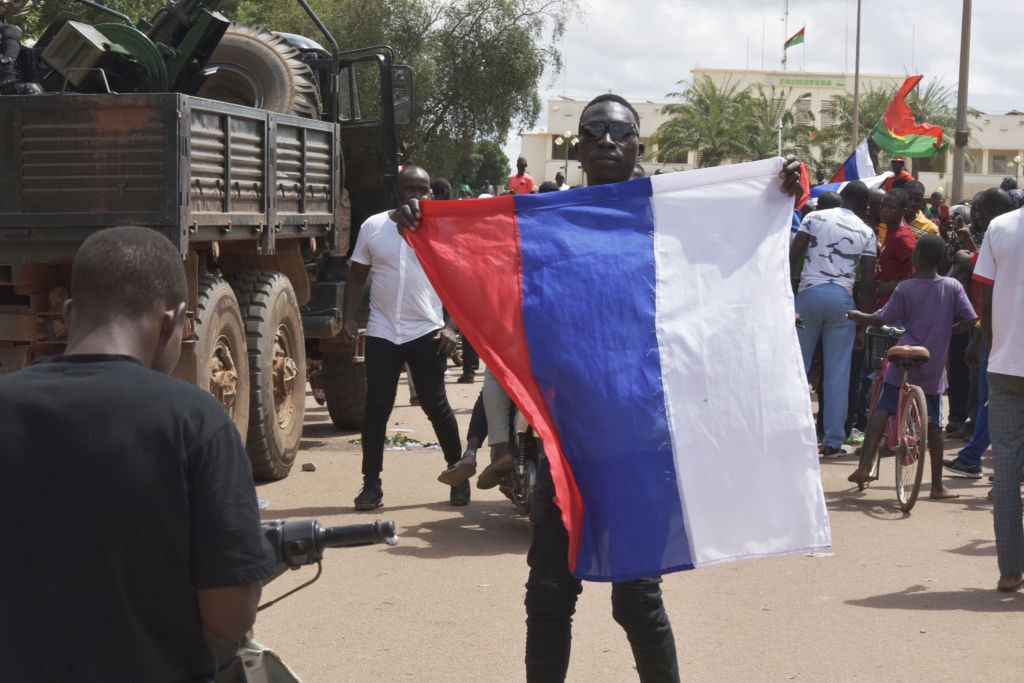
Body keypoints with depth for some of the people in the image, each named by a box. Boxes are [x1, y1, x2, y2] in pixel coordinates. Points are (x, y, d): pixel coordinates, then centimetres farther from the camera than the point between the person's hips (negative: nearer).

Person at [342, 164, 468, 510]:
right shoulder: (373, 226, 6)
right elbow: (357, 274, 12)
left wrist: (451, 327, -7)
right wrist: (349, 317, 1)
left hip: (427, 332, -1)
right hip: (381, 334, 2)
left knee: (436, 405, 4)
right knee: (376, 408, 2)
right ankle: (371, 484, 9)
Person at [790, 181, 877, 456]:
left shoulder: (814, 217, 6)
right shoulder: (866, 233, 8)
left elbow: (792, 257, -1)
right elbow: (868, 280, 6)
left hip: (809, 292, 0)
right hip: (841, 298, 0)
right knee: (837, 372, 4)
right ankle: (833, 441, 5)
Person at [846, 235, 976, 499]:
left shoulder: (905, 288, -6)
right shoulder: (953, 286, -1)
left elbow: (880, 319, -7)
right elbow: (970, 320, -3)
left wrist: (857, 317, 11)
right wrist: (945, 330, 13)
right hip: (933, 368, 2)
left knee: (882, 408, 6)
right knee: (934, 423, 9)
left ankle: (864, 466, -8)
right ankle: (937, 485, 14)